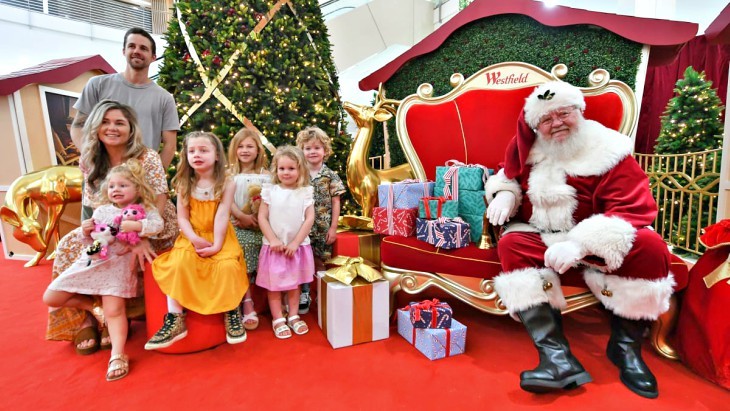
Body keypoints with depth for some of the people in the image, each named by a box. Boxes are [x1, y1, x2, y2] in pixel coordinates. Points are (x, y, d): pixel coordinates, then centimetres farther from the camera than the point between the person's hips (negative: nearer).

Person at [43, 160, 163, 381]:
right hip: (91, 261, 6)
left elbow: (158, 224, -23)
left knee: (114, 310, -14)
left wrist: (134, 225, -34)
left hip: (117, 264, -6)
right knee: (50, 298, 9)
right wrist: (86, 232, -7)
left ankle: (117, 356, -10)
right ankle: (93, 306, 24)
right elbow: (92, 241, 15)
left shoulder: (143, 209, -3)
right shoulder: (101, 211, 10)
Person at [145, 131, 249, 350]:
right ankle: (176, 319, -14)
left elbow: (222, 216, -13)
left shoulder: (226, 183, -5)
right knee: (178, 264, -25)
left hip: (218, 237, -2)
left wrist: (217, 245, -21)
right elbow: (182, 218, -2)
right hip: (192, 237, 2)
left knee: (228, 265, -28)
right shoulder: (184, 184, 2)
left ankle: (232, 313, -6)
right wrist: (195, 239, -20)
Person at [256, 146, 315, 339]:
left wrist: (295, 242, -12)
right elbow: (262, 217, -5)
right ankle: (278, 319, 22)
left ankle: (293, 316, 29)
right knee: (273, 285, 8)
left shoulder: (305, 192, -3)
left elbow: (309, 219, -7)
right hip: (275, 246, 0)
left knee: (294, 283, 14)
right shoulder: (270, 190, -3)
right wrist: (273, 240, -14)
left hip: (297, 246, 1)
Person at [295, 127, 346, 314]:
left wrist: (333, 228, -4)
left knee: (319, 262, 11)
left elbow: (335, 203, -1)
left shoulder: (331, 176, -2)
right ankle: (304, 295, 23)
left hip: (323, 227, 0)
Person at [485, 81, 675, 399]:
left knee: (650, 246, -26)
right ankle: (557, 357, -35)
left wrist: (581, 242, -35)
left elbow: (635, 209, -18)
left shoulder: (608, 151, -9)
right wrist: (504, 193, -7)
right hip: (537, 235, 1)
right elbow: (509, 175, 20)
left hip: (591, 241, -1)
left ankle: (625, 345, -4)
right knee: (511, 245, -29)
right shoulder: (526, 146, 1)